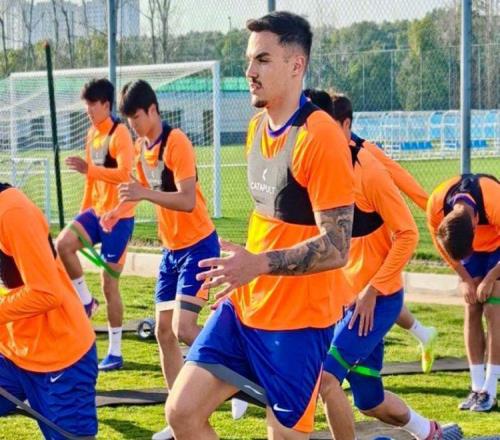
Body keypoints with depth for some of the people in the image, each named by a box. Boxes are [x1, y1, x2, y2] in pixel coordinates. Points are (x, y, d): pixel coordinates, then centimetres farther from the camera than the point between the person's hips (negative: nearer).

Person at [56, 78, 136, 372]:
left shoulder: (119, 134, -15)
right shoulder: (92, 134, 10)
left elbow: (124, 173, -27)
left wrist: (88, 169, -33)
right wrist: (84, 211, 20)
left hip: (118, 216, -7)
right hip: (96, 212, 7)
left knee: (109, 284, -1)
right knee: (64, 243, -20)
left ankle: (115, 352, 11)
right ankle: (86, 300, 2)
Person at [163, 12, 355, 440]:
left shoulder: (320, 137, -18)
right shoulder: (258, 127, 9)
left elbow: (336, 248, -23)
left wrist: (260, 264, -34)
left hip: (297, 323, -8)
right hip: (243, 308, 8)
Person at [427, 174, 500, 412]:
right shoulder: (435, 205, -29)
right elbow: (442, 244, -8)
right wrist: (465, 279, -8)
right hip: (472, 247, 4)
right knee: (472, 311, -3)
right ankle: (477, 388, 1)